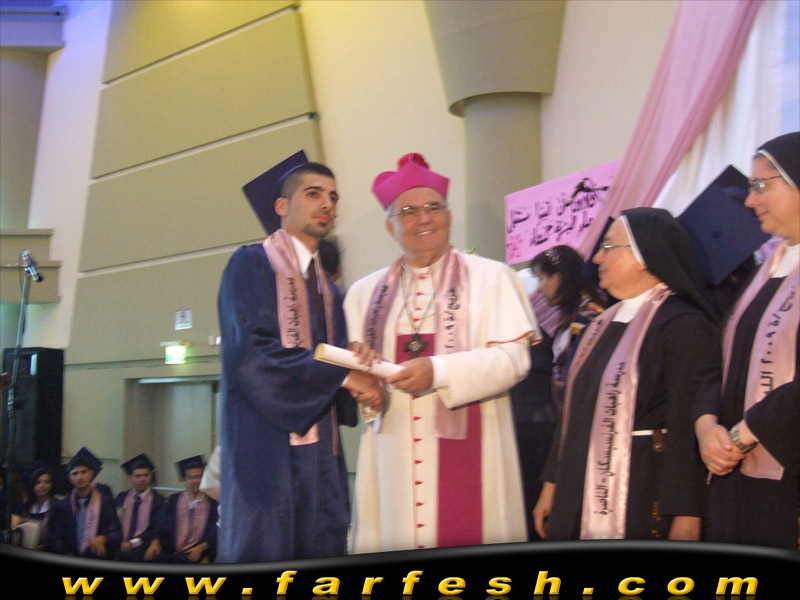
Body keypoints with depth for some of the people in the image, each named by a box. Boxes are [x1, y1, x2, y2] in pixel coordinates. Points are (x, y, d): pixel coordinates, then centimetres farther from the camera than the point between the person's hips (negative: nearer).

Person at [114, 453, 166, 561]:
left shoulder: (159, 501, 4)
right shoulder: (121, 498, 16)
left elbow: (157, 531, -4)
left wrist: (132, 543, -16)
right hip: (122, 546, 3)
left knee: (128, 555, -31)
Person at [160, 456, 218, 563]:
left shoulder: (212, 502, 6)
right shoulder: (173, 501, 14)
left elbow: (215, 533, 1)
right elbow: (165, 527, 9)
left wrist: (201, 547, -14)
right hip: (174, 552, 2)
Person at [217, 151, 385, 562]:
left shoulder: (330, 292, 23)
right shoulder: (251, 265, 1)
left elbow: (340, 358, 15)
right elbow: (252, 353, -12)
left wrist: (358, 370, -10)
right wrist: (342, 374, -12)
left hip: (322, 451, 7)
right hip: (268, 449, -6)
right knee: (264, 552, -9)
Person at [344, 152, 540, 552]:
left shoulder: (490, 277, 5)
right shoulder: (365, 293, 14)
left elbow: (513, 358, -5)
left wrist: (439, 372, -17)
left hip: (467, 453, -2)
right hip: (393, 458, 3)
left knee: (465, 542, -6)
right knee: (394, 542, -1)